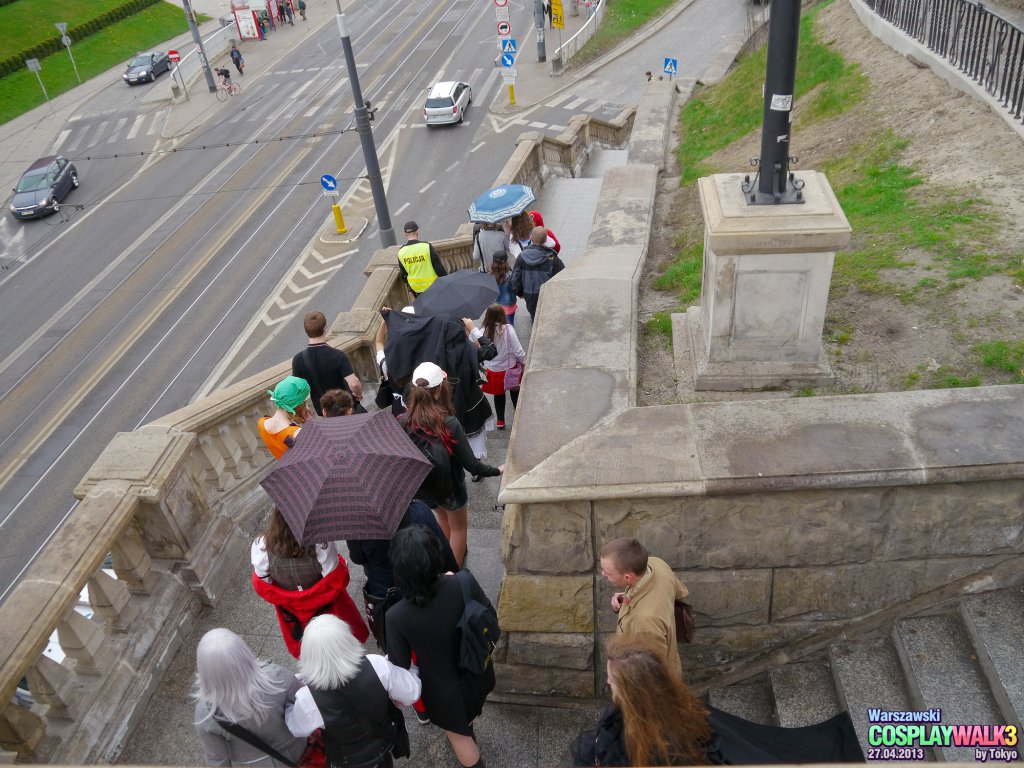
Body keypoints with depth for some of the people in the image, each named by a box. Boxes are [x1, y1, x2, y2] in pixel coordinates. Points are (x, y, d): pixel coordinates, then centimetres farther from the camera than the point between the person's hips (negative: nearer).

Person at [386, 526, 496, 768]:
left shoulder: (397, 617, -37)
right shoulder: (464, 583, -32)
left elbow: (400, 667, -21)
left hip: (444, 688, -4)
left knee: (457, 734, 30)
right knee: (468, 713, 40)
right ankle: (467, 734, 71)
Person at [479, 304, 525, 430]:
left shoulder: (484, 332, -18)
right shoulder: (508, 329, -23)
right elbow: (518, 350, -18)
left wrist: (483, 365, 8)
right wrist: (524, 361, 0)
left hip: (492, 370, 2)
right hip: (509, 368, -1)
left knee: (498, 394, 20)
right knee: (514, 389, 25)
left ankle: (500, 421, 28)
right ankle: (517, 410, 45)